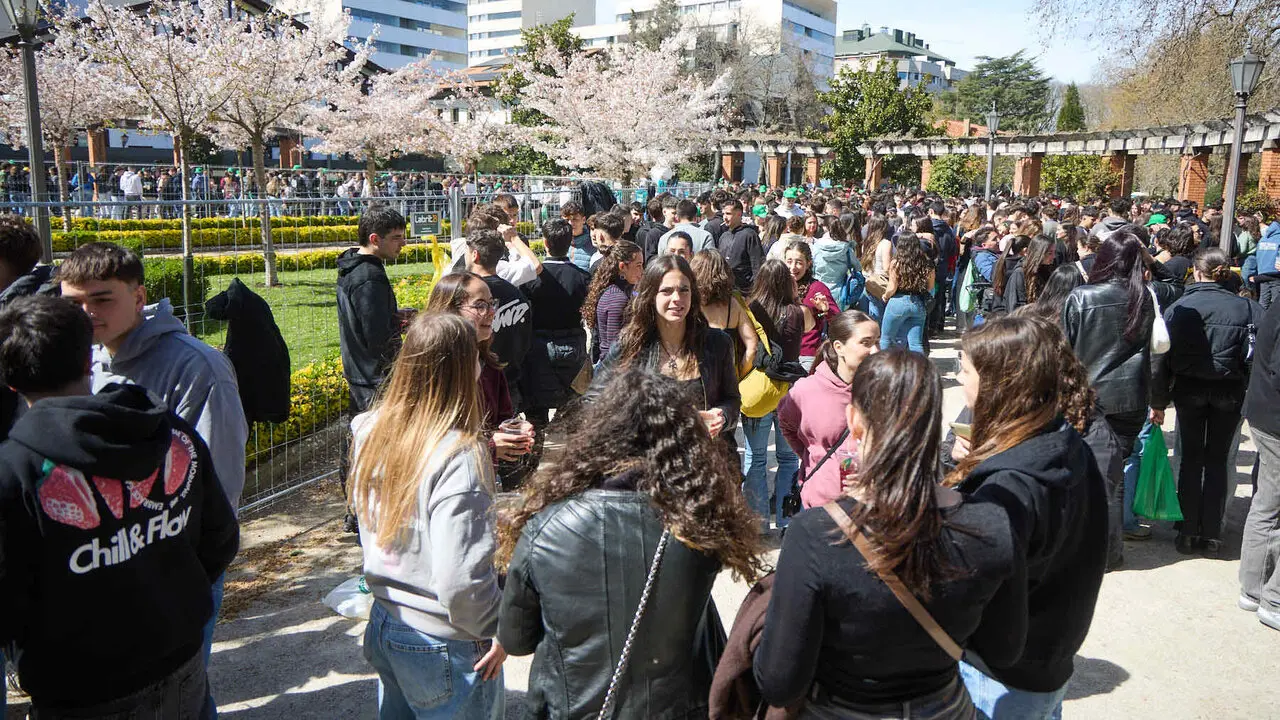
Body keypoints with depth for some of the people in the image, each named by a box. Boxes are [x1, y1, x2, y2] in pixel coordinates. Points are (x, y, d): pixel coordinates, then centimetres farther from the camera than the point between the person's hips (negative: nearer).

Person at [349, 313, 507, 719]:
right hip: (442, 647, -6)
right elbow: (460, 579, -30)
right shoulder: (459, 457, -26)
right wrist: (496, 631, -13)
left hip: (383, 625, 7)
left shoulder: (371, 433, -5)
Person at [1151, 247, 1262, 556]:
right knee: (1217, 460, 10)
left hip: (1189, 390, 0)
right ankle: (1212, 536, 14)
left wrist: (1158, 402, 1)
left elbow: (1162, 359, -6)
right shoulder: (1248, 309, -6)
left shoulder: (1179, 308, -7)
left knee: (1191, 459, 11)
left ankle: (1188, 532, 13)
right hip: (1230, 392, 0)